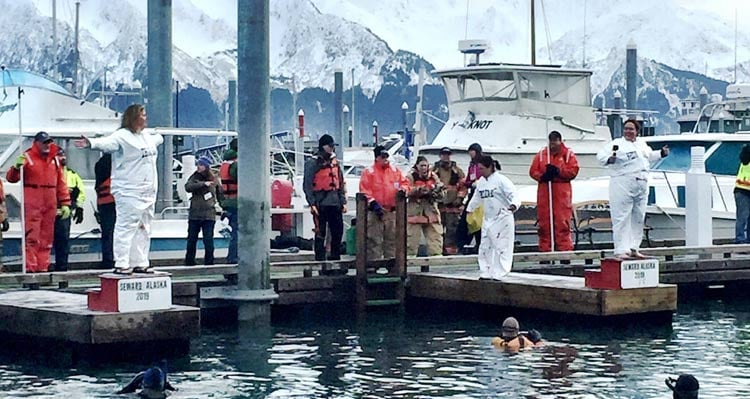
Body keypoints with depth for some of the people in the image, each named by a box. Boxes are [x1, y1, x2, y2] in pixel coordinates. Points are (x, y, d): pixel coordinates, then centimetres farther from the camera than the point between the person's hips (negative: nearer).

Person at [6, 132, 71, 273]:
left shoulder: (54, 159, 13)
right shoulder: (27, 158, -2)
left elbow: (61, 183, 15)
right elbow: (11, 178, -8)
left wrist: (65, 203, 9)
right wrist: (17, 167, -29)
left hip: (50, 206, 5)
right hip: (32, 206, -5)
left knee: (46, 240, 7)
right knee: (32, 239, -9)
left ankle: (42, 269, 12)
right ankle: (30, 270, -9)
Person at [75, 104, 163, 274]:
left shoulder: (146, 138, 18)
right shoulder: (122, 136, -11)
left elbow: (156, 139, 43)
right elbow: (107, 142, -29)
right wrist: (91, 143, -48)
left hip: (148, 192, 9)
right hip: (128, 192, -9)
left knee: (144, 228, 12)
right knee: (126, 227, -11)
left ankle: (140, 263, 19)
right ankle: (121, 264, -11)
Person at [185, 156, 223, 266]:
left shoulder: (214, 179, 7)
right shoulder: (194, 177, 6)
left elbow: (220, 195, 14)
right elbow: (188, 187, -14)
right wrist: (203, 184, -22)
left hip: (209, 215, -1)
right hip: (194, 214, 1)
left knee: (208, 240, -5)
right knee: (192, 239, 6)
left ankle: (209, 262, 3)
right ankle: (189, 262, 16)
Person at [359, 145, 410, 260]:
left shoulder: (395, 171, 13)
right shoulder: (369, 172, 0)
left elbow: (405, 182, 18)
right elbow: (364, 190, -6)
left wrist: (402, 189, -6)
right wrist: (373, 203, -16)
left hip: (392, 211, 4)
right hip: (375, 211, -4)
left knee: (392, 238, 8)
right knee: (374, 240, -5)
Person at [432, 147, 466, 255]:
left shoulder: (457, 170, 9)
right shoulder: (434, 170, 8)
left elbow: (463, 185, 8)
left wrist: (460, 197, -2)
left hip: (453, 205, 0)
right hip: (438, 204, 1)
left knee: (452, 229, -4)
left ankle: (451, 250, -1)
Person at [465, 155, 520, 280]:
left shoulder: (501, 180, -13)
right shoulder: (481, 182, 9)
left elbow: (514, 194, -20)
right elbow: (477, 197, 26)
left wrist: (514, 205, -40)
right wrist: (469, 209, 34)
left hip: (502, 218, -8)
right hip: (487, 219, 8)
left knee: (501, 247, -6)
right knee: (485, 247, 10)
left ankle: (498, 274, -3)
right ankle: (485, 273, 19)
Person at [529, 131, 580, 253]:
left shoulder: (568, 154, 5)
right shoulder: (541, 154, 11)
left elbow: (573, 171, -4)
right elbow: (533, 171, 5)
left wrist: (558, 171, -17)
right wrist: (542, 176, -16)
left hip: (562, 193, -2)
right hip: (544, 191, 2)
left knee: (562, 221, -7)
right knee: (544, 221, 1)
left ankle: (565, 249, -5)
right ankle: (545, 249, 6)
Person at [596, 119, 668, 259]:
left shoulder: (642, 144, 18)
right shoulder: (617, 143, -4)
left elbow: (650, 155, 37)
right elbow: (601, 155, -14)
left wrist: (661, 153, 26)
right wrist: (609, 159, -34)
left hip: (641, 185, 7)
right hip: (622, 185, -7)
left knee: (638, 218, 11)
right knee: (621, 218, -9)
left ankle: (633, 248, 19)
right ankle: (621, 250, -11)